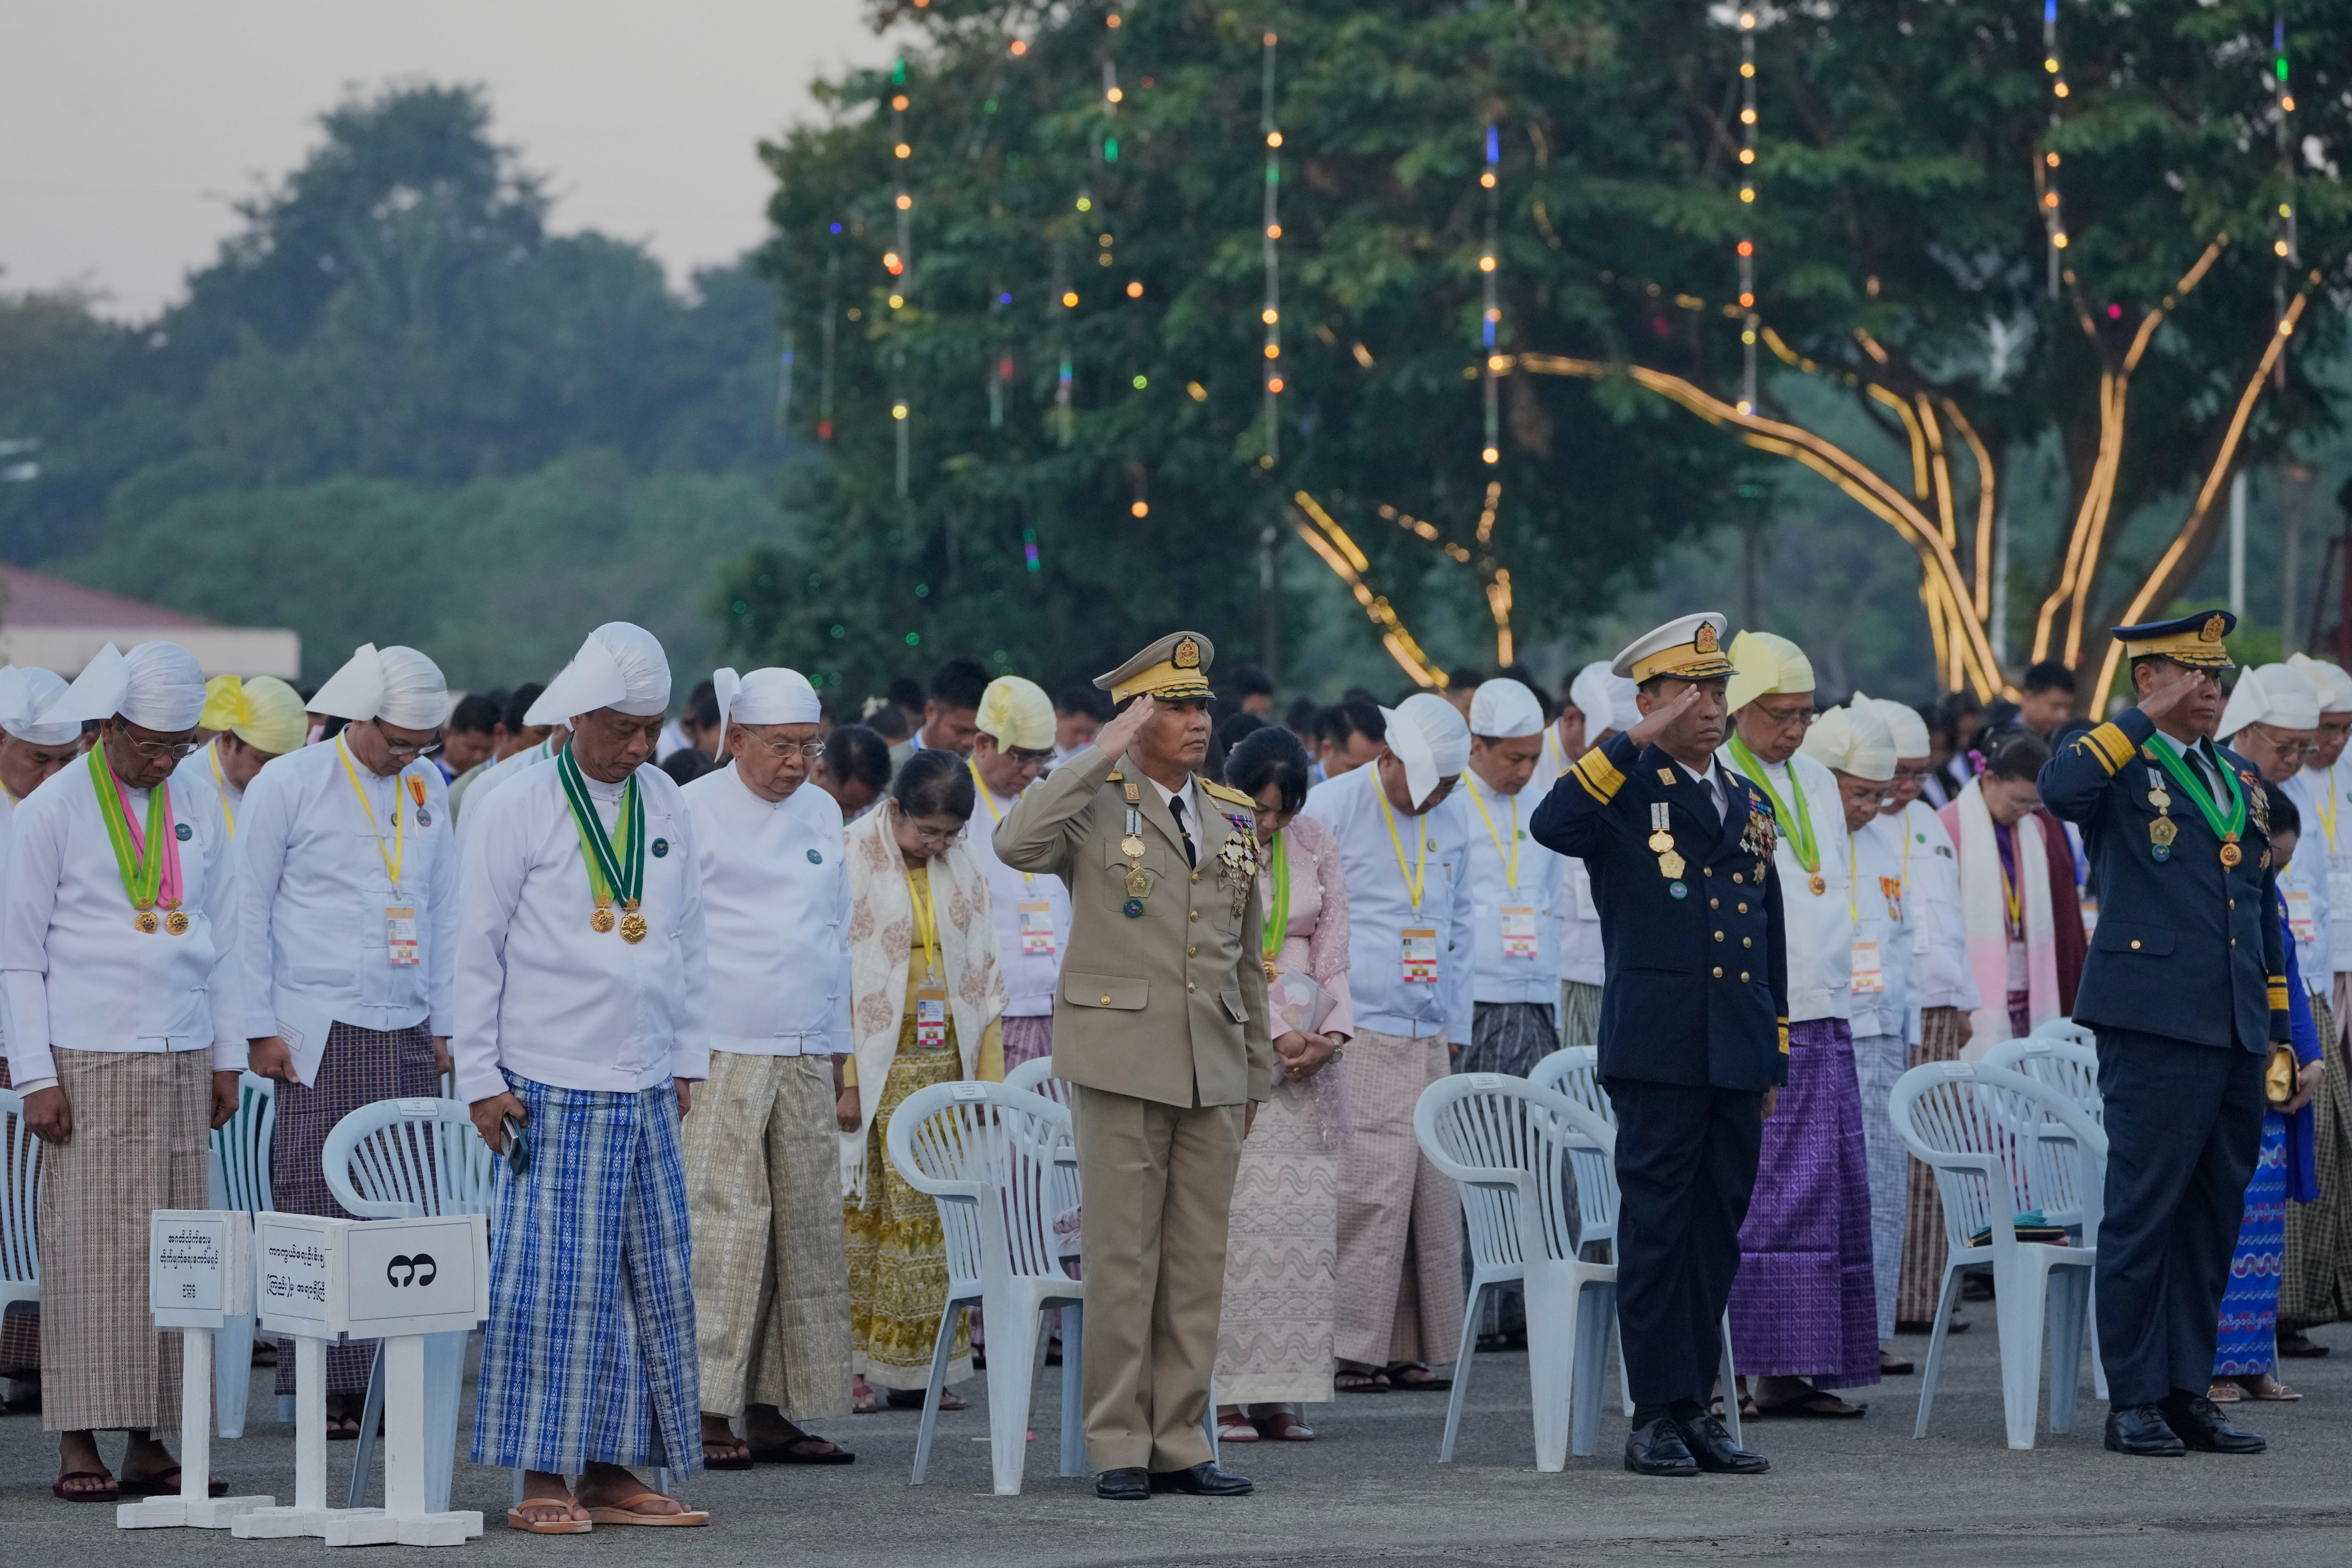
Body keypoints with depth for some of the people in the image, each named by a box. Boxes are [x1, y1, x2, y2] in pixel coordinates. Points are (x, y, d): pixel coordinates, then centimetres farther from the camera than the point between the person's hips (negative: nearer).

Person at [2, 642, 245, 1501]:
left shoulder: (199, 806, 11)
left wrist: (227, 1058, 12)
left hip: (181, 1059, 4)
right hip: (88, 1063, -4)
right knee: (87, 1249, -7)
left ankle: (149, 1442, 4)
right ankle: (78, 1445, -5)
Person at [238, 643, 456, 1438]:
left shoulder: (427, 786, 13)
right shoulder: (287, 787, -2)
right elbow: (250, 911, -1)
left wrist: (442, 1022, 16)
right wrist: (260, 1029, -5)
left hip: (406, 1036, 5)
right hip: (321, 1036, -5)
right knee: (319, 1211, -7)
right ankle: (324, 1387, -4)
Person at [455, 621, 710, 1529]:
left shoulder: (664, 806, 11)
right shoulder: (514, 809, -6)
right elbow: (477, 950, -4)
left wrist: (687, 1059, 15)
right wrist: (480, 1077, -7)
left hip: (645, 1091, 6)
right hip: (552, 1088, -6)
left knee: (655, 1280, 5)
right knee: (552, 1280, -7)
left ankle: (612, 1471, 12)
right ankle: (542, 1480, -2)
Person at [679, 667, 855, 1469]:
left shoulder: (822, 814, 15)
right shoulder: (694, 811, -4)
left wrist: (836, 1045, 19)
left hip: (805, 1061, 7)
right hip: (719, 1057, -7)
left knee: (806, 1231, 5)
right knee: (719, 1227, -10)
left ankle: (772, 1411, 10)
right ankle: (704, 1409, -8)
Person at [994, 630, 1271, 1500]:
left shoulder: (1234, 818, 15)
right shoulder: (1095, 804, -2)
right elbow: (1016, 843, -24)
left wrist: (1256, 1067, 18)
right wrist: (1103, 754, -20)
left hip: (1214, 1068, 5)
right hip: (1122, 1060, -5)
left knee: (1199, 1262, 6)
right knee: (1122, 1259, -3)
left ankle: (1180, 1443, 11)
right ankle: (1118, 1448, 2)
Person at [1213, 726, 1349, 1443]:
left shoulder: (1316, 845, 9)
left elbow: (1333, 953, 10)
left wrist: (1331, 1033, -6)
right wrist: (1276, 1032, -15)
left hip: (1305, 1056, 5)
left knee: (1303, 1220, 0)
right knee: (1229, 1220, -10)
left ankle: (1279, 1391, 3)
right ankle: (1222, 1392, -8)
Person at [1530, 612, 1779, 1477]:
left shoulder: (1749, 802, 18)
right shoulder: (1625, 790, -1)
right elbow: (1553, 825, -25)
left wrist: (1773, 1058, 18)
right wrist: (1638, 743, -23)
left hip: (1735, 1054, 6)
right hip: (1658, 1050, -6)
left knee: (1718, 1231, 8)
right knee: (1657, 1228, -4)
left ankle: (1697, 1407, 14)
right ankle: (1657, 1415, 0)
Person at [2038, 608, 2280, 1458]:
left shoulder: (2240, 777, 18)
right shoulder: (2119, 768, -3)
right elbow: (2057, 789, -28)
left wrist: (2277, 1025, 19)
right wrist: (2149, 717, -21)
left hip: (2235, 1034, 7)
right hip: (2155, 1028, -7)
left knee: (2214, 1219, 10)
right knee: (2143, 1213, -4)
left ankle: (2189, 1394, 16)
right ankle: (2134, 1402, 1)